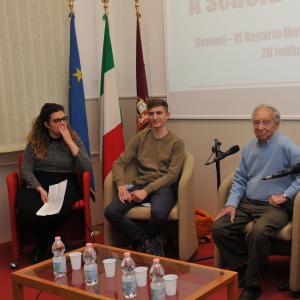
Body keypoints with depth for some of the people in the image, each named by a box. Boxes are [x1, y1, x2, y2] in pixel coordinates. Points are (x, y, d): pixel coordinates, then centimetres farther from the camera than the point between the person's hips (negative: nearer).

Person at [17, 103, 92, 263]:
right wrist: (40, 189, -16)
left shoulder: (73, 137, 3)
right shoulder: (35, 140, 3)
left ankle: (42, 246, -4)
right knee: (27, 210, -32)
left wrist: (69, 141, -13)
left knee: (60, 210, -35)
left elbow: (87, 168, -9)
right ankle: (45, 243, -1)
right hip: (37, 183, 1)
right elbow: (26, 170, 1)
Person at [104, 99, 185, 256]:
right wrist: (121, 185, -13)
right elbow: (119, 163, 7)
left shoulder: (176, 142, 4)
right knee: (110, 212, -23)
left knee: (158, 212, -37)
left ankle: (142, 241, -3)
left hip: (163, 187, -3)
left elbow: (172, 174, -6)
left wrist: (147, 190, -17)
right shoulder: (140, 138, 13)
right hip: (140, 184, 3)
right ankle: (149, 241, -7)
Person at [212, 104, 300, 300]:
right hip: (247, 203, 7)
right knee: (218, 228, -13)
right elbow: (240, 179, 16)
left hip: (275, 206, -6)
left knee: (259, 232, -35)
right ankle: (242, 270, 4)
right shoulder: (249, 147, 13)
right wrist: (232, 204, 2)